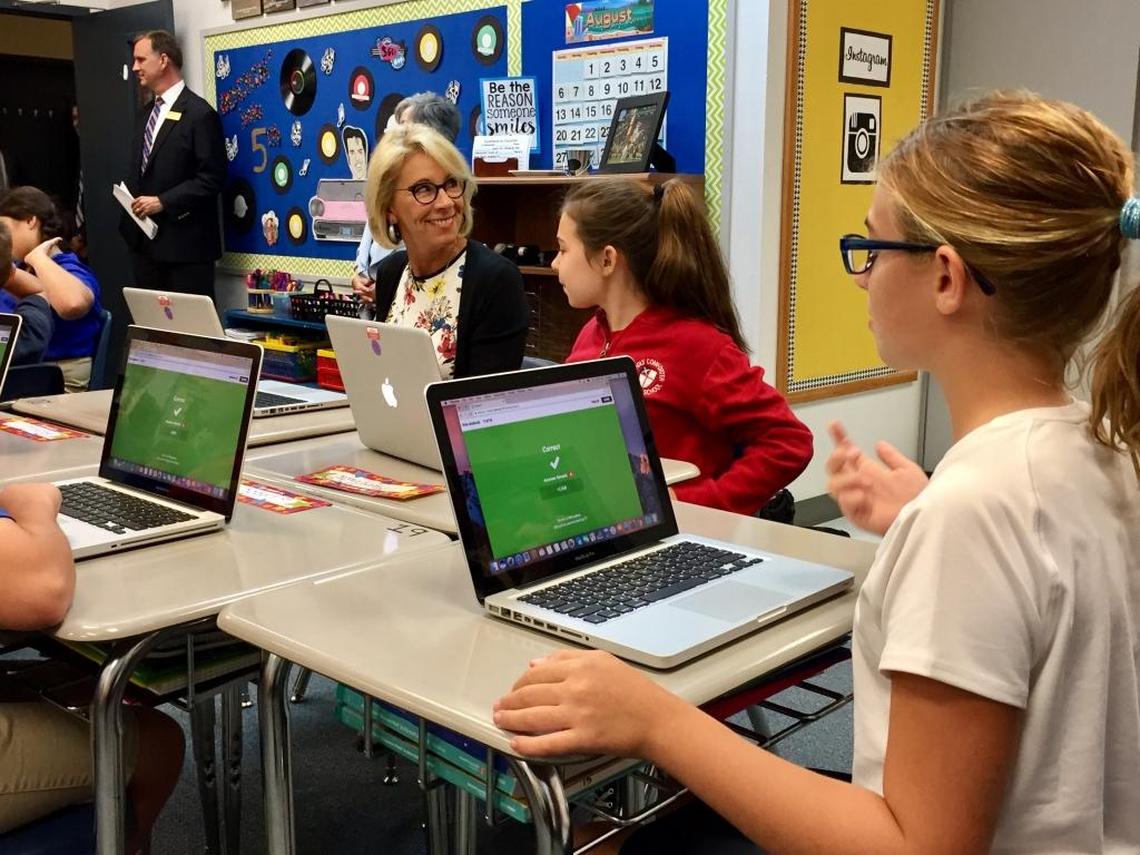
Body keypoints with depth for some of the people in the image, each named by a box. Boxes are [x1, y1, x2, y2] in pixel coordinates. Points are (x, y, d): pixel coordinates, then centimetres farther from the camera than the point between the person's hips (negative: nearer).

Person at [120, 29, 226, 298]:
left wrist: (163, 202, -18)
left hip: (185, 244, -8)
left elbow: (212, 178, -15)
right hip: (145, 241, 8)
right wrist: (132, 202, 5)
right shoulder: (145, 113, 17)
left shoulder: (199, 113, -10)